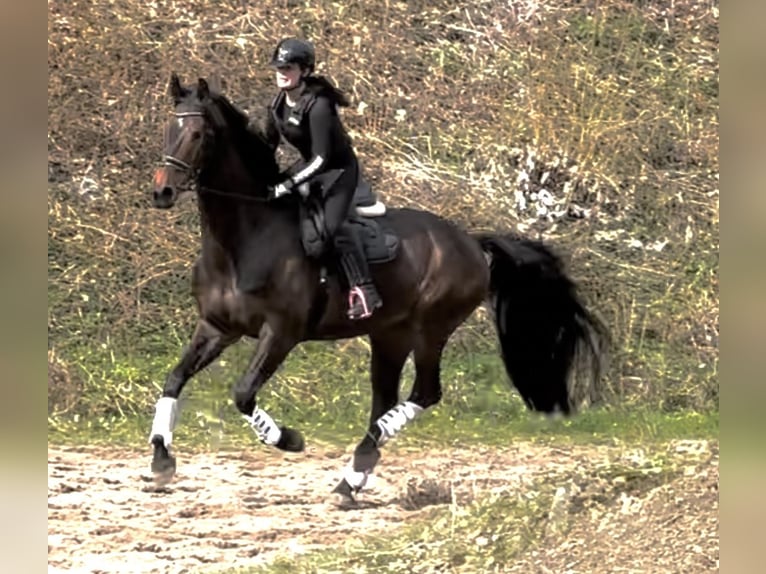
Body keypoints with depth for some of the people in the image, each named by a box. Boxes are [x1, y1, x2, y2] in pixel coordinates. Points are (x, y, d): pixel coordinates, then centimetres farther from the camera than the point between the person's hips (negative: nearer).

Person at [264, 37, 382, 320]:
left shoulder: (318, 106, -29)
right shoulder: (279, 104, -3)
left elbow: (321, 158, -32)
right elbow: (268, 145, 10)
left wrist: (289, 185, -33)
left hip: (339, 169, -9)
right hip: (309, 166, 9)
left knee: (334, 223, -29)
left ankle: (364, 291, -27)